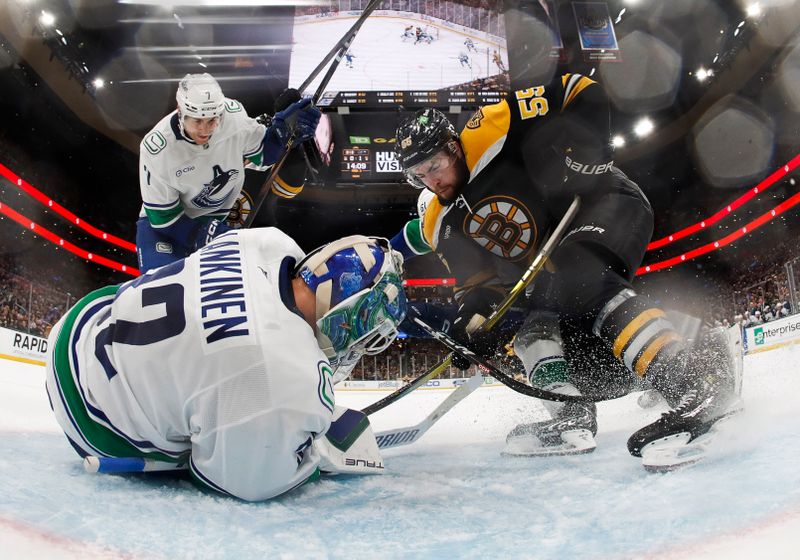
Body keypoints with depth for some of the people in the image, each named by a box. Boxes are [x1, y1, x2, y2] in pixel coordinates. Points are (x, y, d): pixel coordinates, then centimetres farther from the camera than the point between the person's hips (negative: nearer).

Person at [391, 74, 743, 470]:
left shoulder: (491, 131, -17)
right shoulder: (439, 223, 2)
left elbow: (580, 92, -16)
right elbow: (478, 281, 2)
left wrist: (586, 154, -25)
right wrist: (473, 319, -17)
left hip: (605, 204, -8)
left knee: (577, 279, -34)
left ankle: (695, 375, -43)